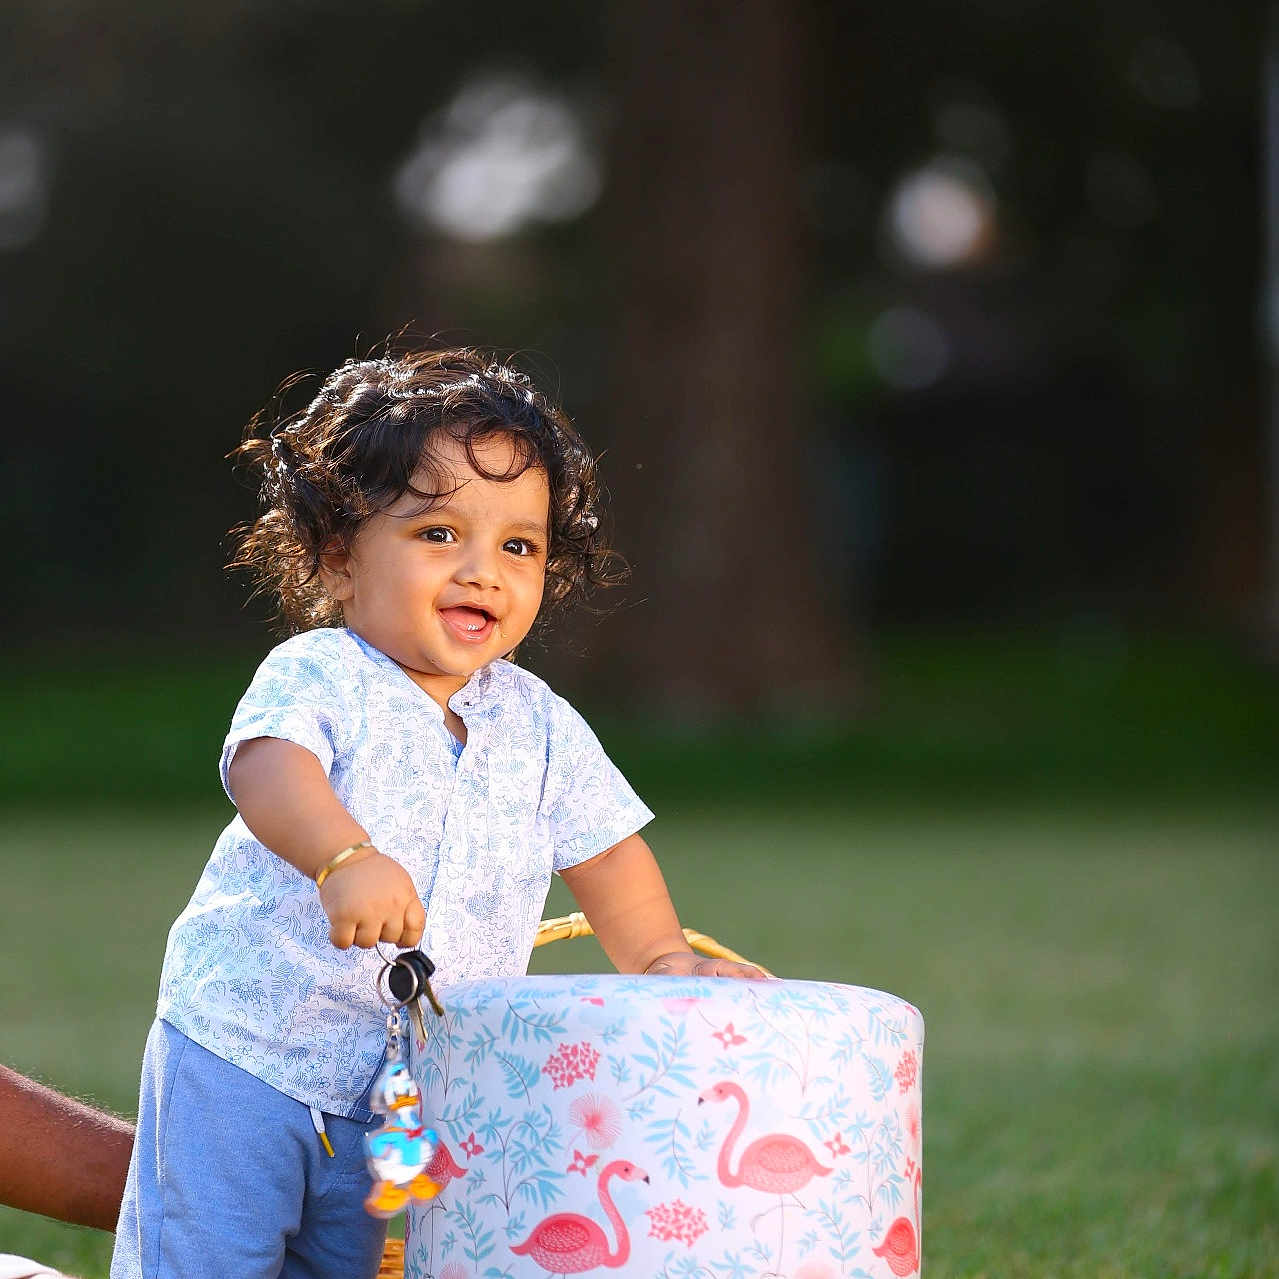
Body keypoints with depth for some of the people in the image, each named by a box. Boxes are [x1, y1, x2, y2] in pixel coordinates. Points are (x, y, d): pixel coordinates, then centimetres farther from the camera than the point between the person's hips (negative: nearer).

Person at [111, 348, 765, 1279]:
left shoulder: (538, 724, 4)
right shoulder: (318, 675, -13)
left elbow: (601, 843, 17)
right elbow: (268, 766, -34)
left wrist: (662, 957, 10)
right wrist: (346, 857, -52)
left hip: (400, 1093, 5)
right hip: (244, 1053, -5)